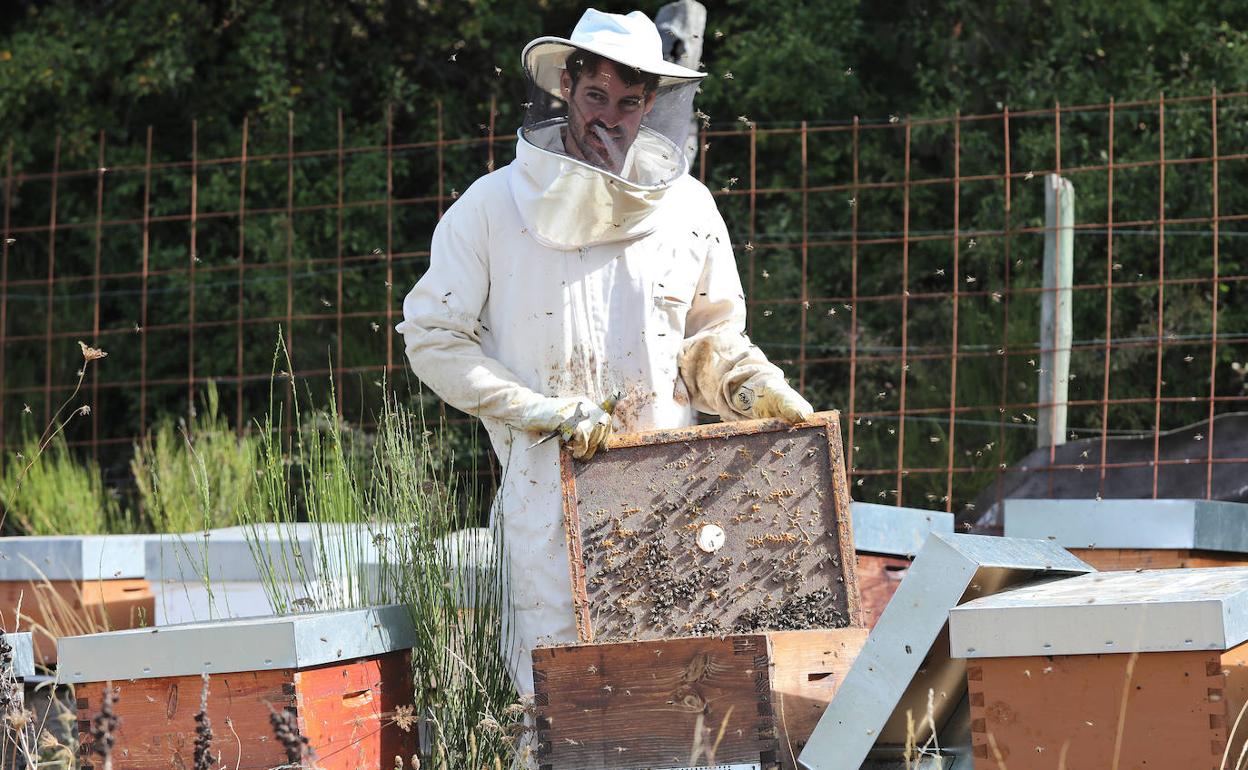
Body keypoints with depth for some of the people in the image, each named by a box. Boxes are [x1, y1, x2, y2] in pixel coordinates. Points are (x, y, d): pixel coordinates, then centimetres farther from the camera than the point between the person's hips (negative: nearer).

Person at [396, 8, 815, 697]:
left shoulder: (688, 209, 10)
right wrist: (544, 411, -9)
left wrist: (756, 388, -1)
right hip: (549, 489, -2)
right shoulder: (493, 207, 1)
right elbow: (432, 337, 1)